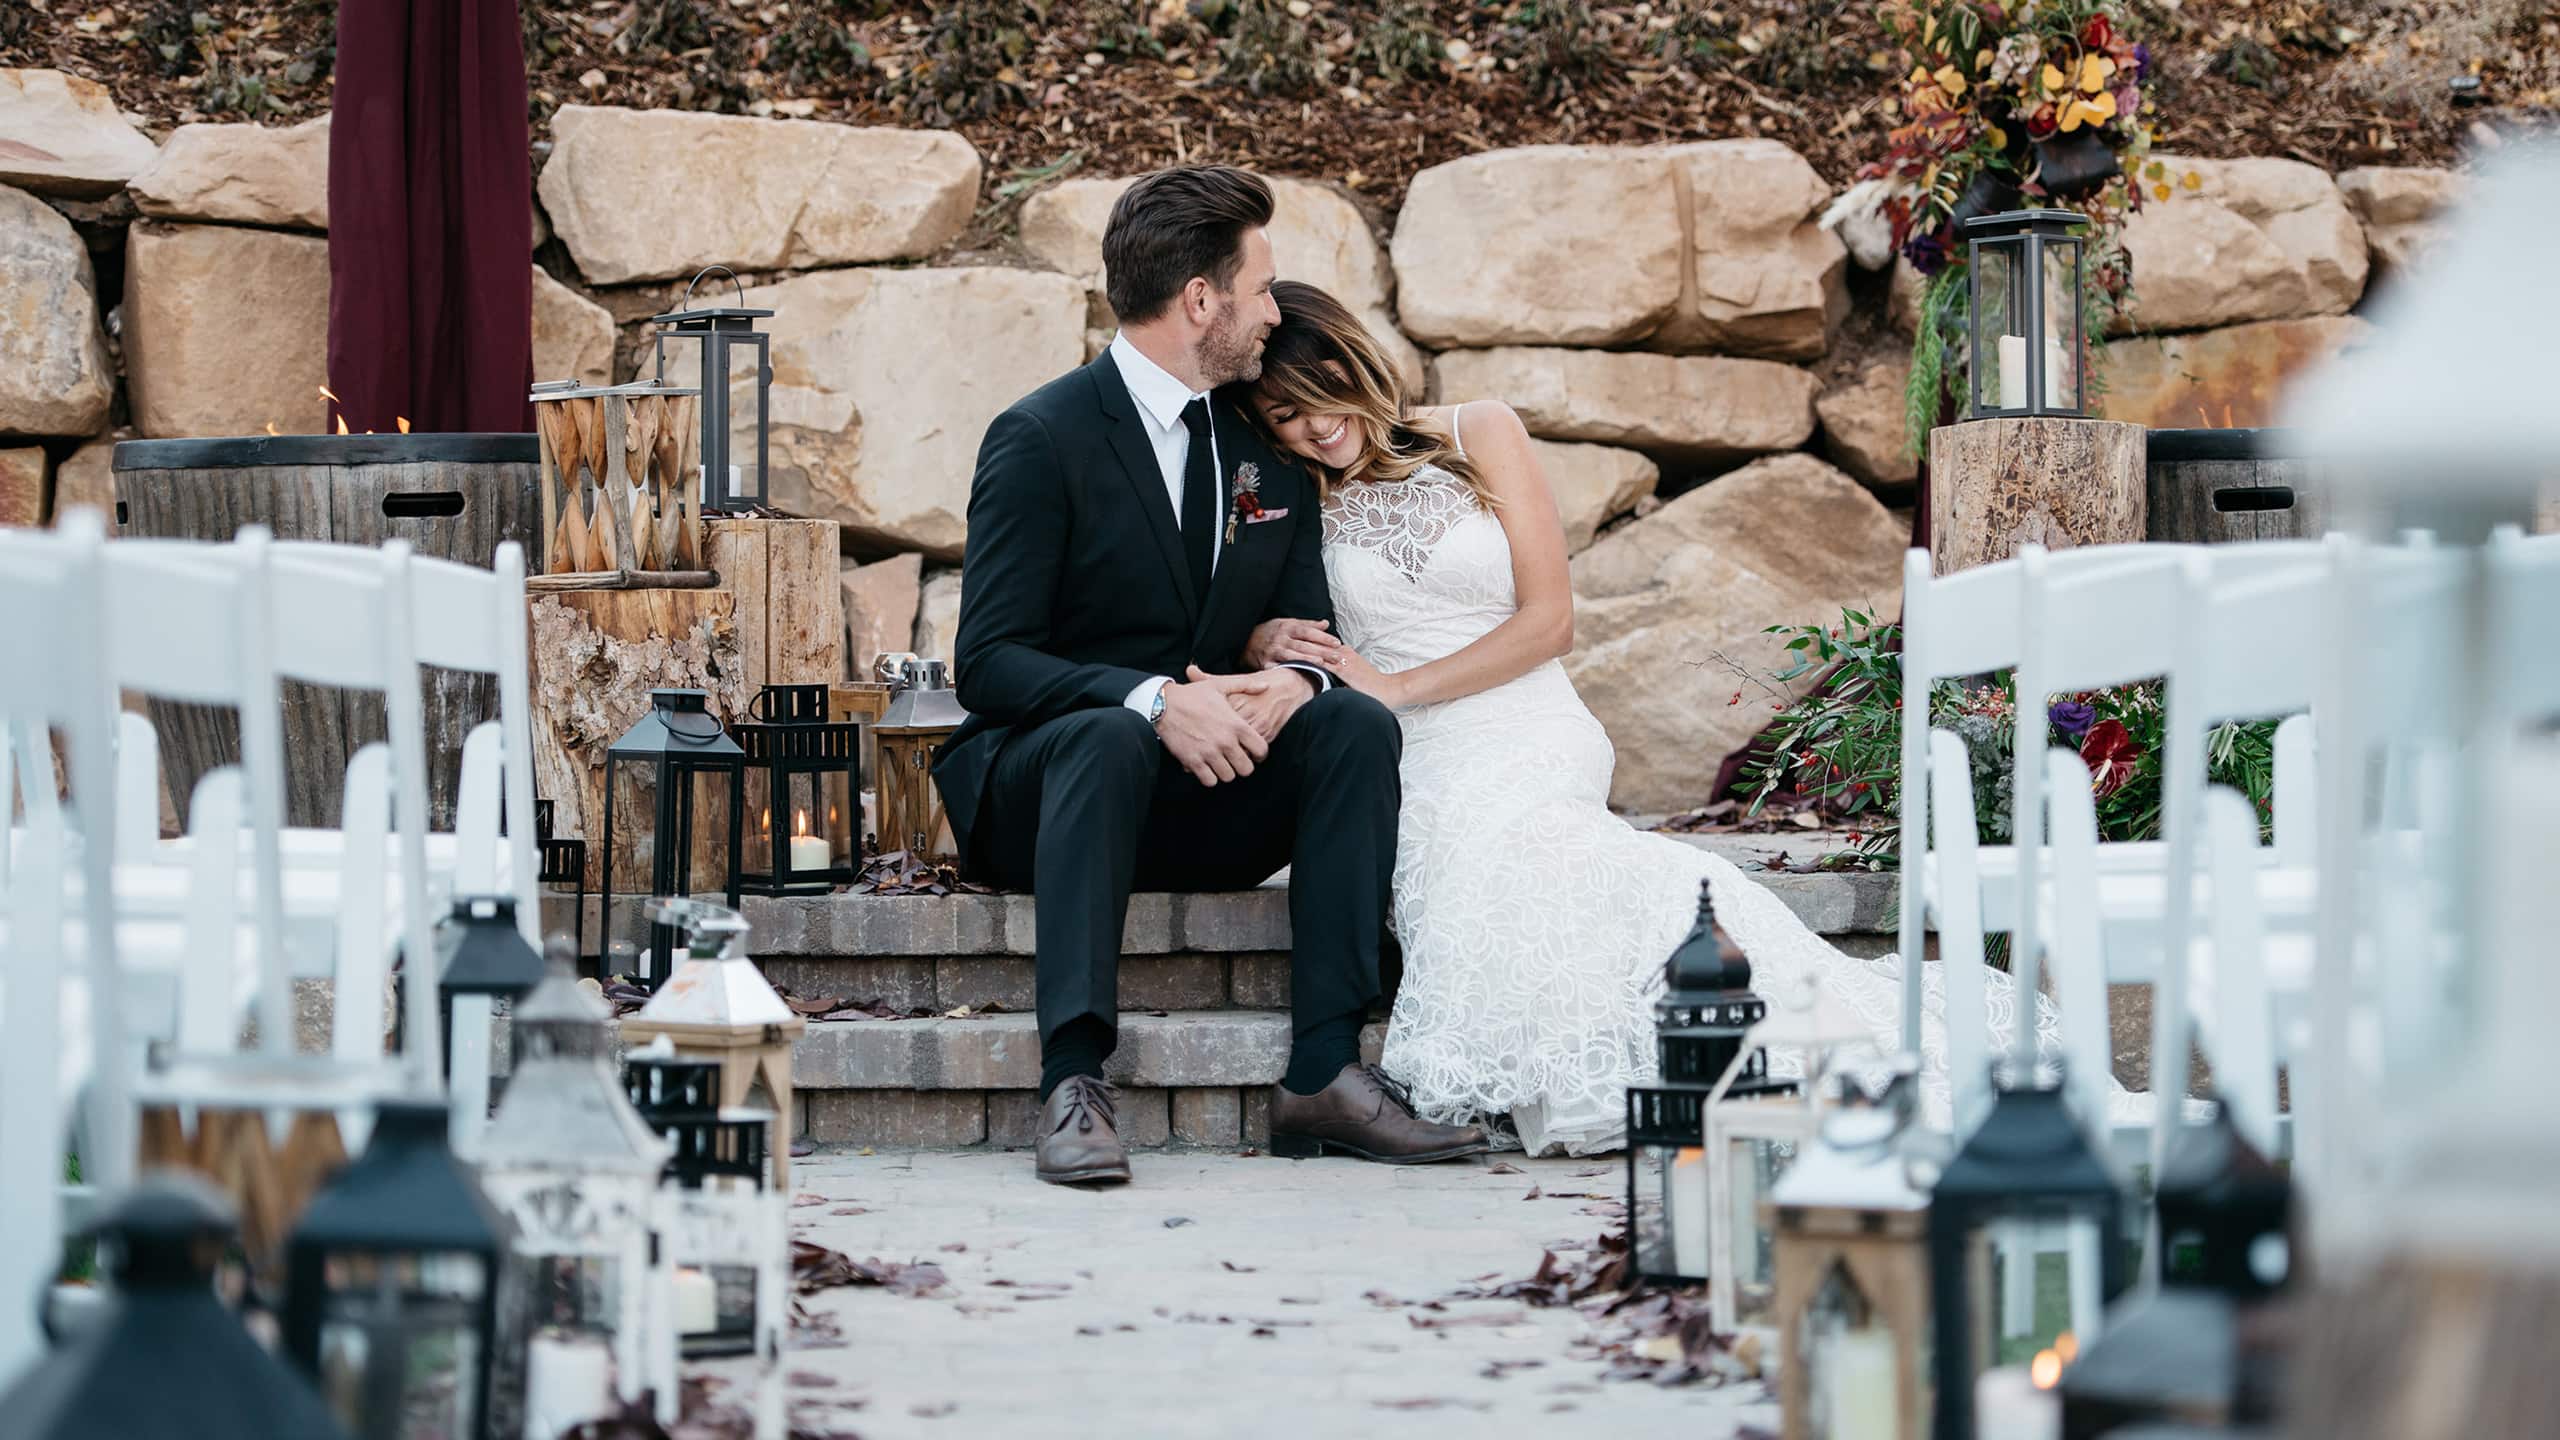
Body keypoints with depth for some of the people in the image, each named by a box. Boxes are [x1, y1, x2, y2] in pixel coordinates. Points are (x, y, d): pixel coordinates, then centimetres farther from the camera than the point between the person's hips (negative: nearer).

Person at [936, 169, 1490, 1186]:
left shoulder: (1268, 450, 10)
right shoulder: (1041, 440, -10)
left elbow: (1309, 634, 9)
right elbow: (988, 661, -16)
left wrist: (1290, 687, -18)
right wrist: (1153, 700, -32)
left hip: (1206, 799, 5)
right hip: (1034, 786, -5)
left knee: (1358, 722, -21)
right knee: (1112, 736, -38)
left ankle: (1323, 1073, -29)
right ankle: (1073, 1084, -45)